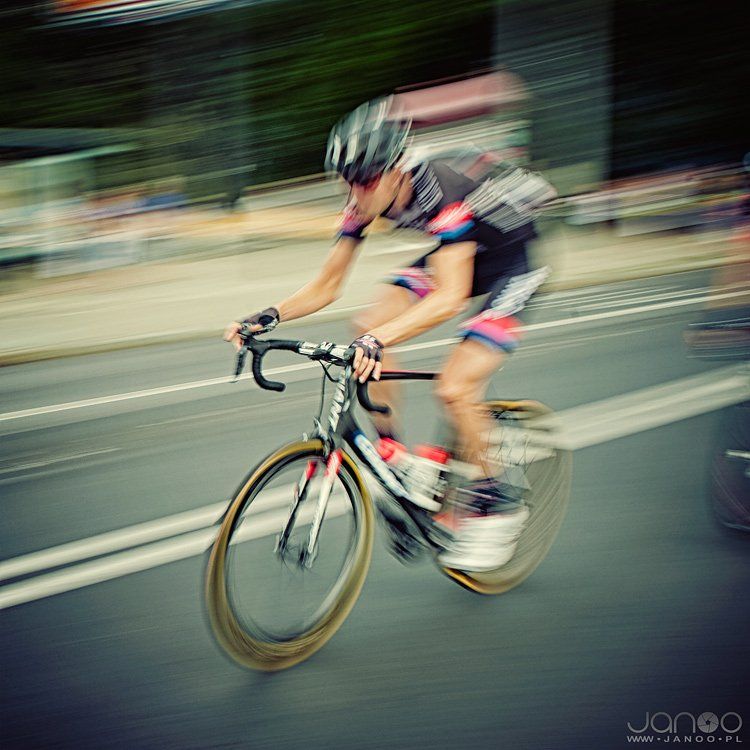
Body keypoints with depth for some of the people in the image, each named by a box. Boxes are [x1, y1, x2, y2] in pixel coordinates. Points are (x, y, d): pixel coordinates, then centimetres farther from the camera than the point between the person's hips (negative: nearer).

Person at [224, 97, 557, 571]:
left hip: (511, 260, -7)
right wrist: (268, 317, -27)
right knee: (368, 329, -14)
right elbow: (326, 287, -11)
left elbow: (450, 297, -48)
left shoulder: (441, 191, -37)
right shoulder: (367, 201, -16)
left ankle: (499, 505, 0)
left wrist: (380, 340, -60)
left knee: (455, 390, -21)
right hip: (454, 252, 7)